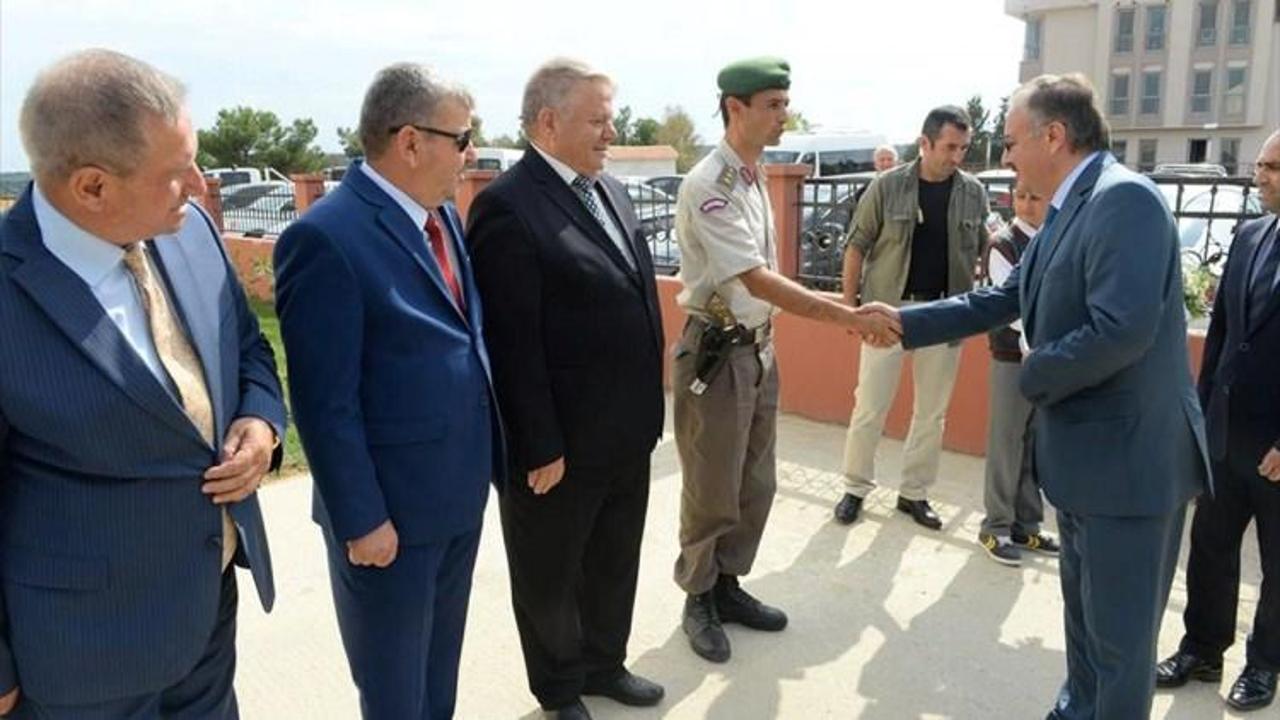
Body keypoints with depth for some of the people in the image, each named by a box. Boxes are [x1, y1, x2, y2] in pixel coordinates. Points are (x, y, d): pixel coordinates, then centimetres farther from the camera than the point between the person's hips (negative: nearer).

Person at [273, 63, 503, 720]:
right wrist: (361, 518, -17)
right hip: (391, 507, -7)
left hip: (460, 491, 8)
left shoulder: (443, 216, 5)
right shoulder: (327, 237, -22)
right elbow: (325, 403, -21)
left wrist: (489, 457, 10)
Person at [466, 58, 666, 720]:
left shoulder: (611, 190, 9)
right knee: (550, 577, 16)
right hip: (562, 441, -8)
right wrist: (540, 446, -18)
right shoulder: (507, 206, -18)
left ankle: (604, 664, 45)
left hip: (626, 429, 8)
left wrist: (646, 407, 13)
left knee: (614, 564, 23)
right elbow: (514, 343, -20)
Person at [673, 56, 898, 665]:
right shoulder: (707, 186, -19)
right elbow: (758, 281, -25)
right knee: (712, 491, 6)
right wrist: (848, 317, -25)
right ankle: (699, 599, 26)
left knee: (755, 485, 16)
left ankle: (728, 586, 33)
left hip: (759, 348, 8)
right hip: (716, 353, -8)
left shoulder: (754, 177, 9)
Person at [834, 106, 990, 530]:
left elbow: (982, 250, 9)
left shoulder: (974, 193, 2)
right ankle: (855, 488, 18)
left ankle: (914, 493, 24)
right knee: (870, 406, 2)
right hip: (890, 309, -3)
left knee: (933, 411, 10)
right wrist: (850, 303, -5)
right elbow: (857, 245, -2)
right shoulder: (887, 186, -6)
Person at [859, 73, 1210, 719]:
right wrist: (905, 322, 12)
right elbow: (1001, 300, 16)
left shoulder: (1124, 198, -20)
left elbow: (1121, 329, -30)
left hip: (1129, 457, -10)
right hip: (1085, 453, 10)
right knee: (1085, 613, 24)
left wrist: (1032, 377, -14)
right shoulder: (1068, 211, 10)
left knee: (1119, 634, 6)